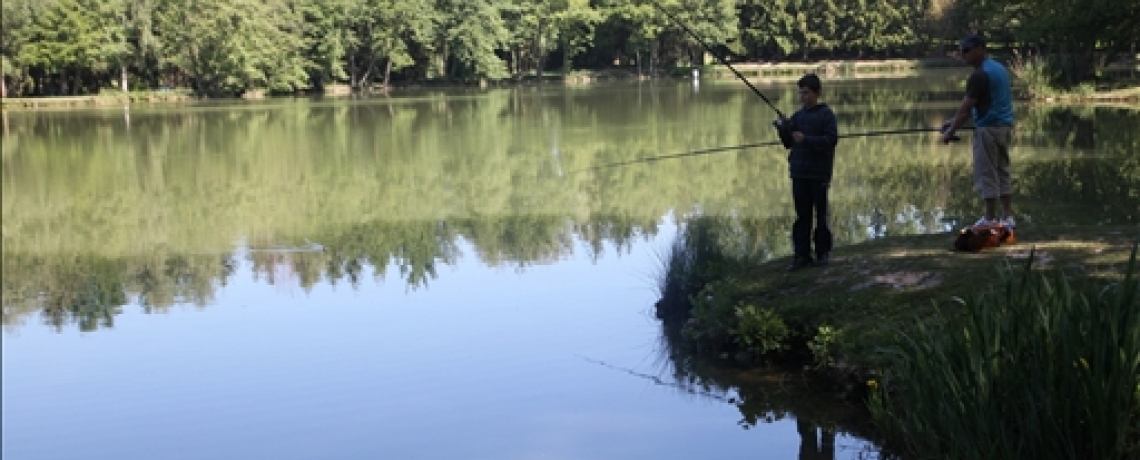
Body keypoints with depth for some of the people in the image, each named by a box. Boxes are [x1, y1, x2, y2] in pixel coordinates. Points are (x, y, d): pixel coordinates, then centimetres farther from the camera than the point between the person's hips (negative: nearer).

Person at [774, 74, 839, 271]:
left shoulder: (826, 114, -4)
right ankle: (802, 255, 8)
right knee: (802, 215, 5)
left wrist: (806, 139, -22)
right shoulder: (797, 116, 11)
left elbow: (832, 139, -14)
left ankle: (822, 253, 13)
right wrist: (783, 130, -6)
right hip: (799, 173, 4)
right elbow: (789, 143, 13)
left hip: (819, 173, -4)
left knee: (821, 214, 3)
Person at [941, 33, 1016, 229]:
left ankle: (990, 220, 1)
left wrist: (950, 131, -5)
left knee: (987, 176, -3)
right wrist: (954, 120, 20)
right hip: (1005, 126, 9)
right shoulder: (999, 68, 15)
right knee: (1002, 172, 13)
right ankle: (1007, 217, 13)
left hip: (989, 129, -9)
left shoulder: (980, 75, -16)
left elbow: (966, 108, -14)